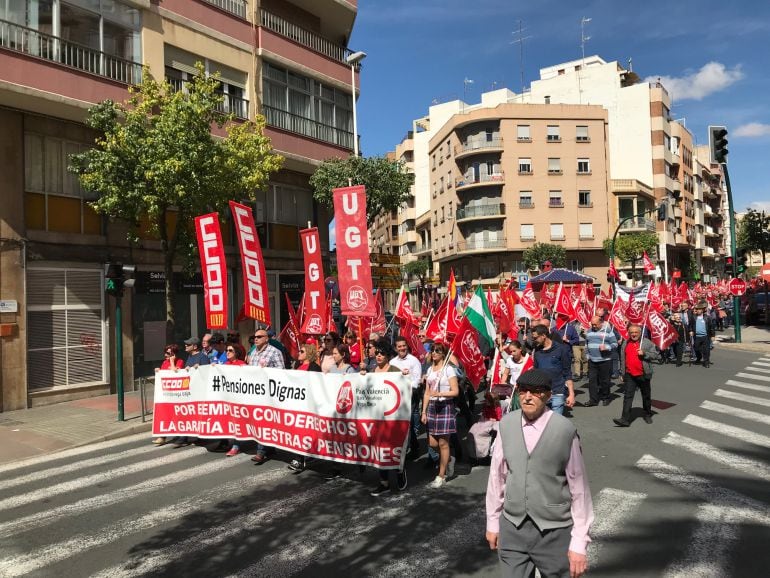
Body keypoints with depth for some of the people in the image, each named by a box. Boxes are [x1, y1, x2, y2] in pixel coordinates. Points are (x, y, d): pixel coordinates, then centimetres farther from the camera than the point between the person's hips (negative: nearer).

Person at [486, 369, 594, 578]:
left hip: (554, 531, -2)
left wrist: (579, 543, -7)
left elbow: (579, 488, -9)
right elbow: (497, 476, 4)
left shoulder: (565, 430, -15)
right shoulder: (507, 424, -5)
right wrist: (492, 522, 10)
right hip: (512, 528, 2)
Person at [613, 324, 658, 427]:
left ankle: (648, 415, 34)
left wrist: (644, 354, -20)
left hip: (643, 375, -1)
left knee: (646, 396, 14)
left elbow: (655, 355, -4)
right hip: (629, 375, 2)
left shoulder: (647, 342, 0)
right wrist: (622, 373, 14)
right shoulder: (625, 344, 10)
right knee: (628, 396, -6)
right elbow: (622, 359, 15)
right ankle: (625, 419, -11)